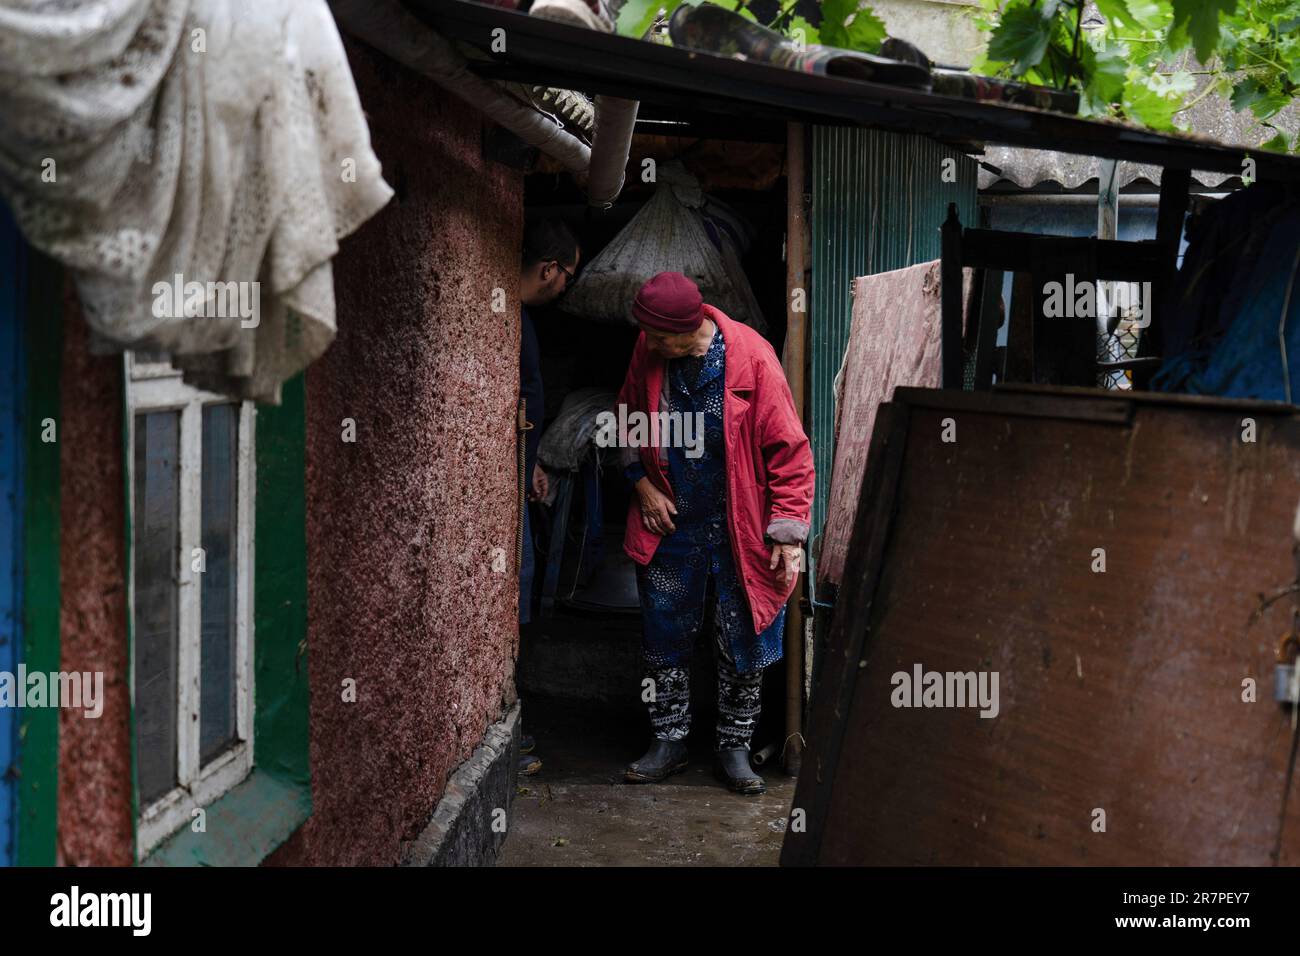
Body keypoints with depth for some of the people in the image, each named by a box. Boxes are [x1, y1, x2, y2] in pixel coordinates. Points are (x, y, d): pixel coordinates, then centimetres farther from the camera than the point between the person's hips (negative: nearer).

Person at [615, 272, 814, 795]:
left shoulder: (752, 358, -19)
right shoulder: (649, 351, -7)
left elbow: (789, 450, -15)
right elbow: (630, 417, 14)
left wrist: (787, 536, -16)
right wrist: (642, 483, 1)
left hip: (738, 530, -3)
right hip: (670, 522, 3)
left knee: (742, 642, 5)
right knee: (664, 639, 10)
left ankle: (733, 746, 21)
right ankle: (669, 740, 25)